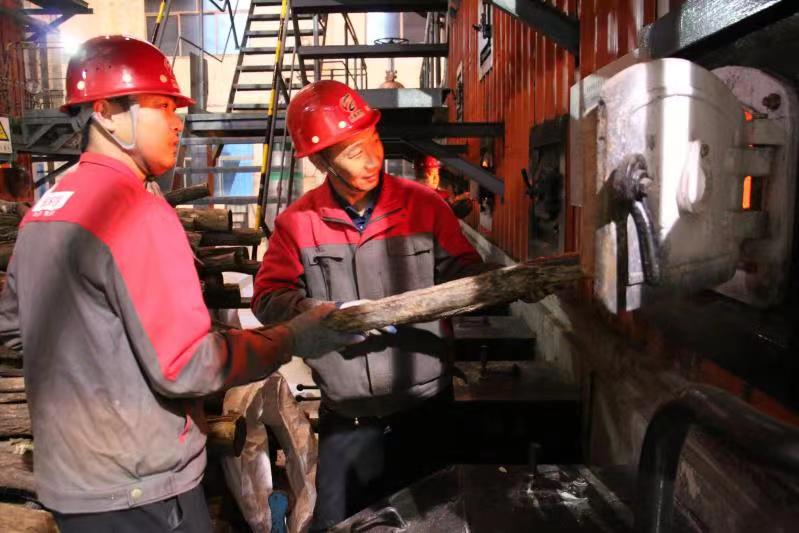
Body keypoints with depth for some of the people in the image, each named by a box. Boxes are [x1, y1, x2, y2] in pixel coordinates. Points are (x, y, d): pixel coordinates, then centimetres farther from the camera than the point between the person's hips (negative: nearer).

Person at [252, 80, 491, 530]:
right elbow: (268, 298, -5)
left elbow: (465, 273, -1)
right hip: (345, 420, 0)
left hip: (425, 409, 0)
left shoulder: (424, 205, -6)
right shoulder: (298, 222, -5)